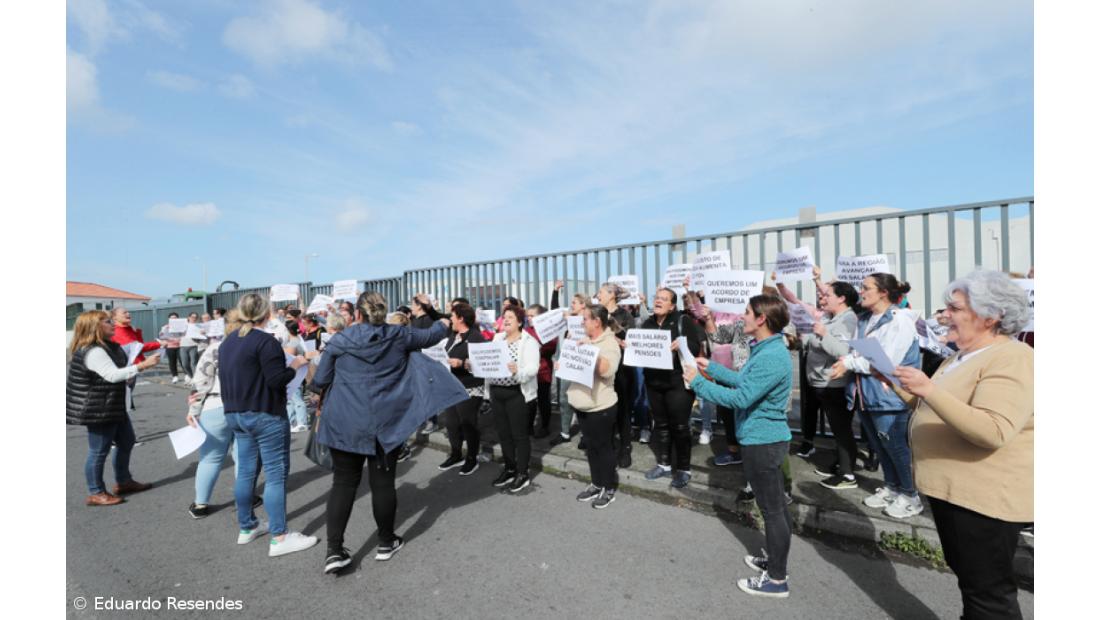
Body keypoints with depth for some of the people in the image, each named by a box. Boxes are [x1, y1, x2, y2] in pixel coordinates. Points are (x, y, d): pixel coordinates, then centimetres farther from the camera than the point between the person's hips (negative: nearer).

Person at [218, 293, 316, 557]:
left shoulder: (227, 342, 10)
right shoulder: (265, 341, -18)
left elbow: (224, 378, 18)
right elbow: (277, 380, -22)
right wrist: (295, 365, -6)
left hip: (235, 414, 9)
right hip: (266, 415, -9)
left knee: (246, 471, 17)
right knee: (276, 474, -3)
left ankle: (247, 527, 29)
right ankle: (280, 538, 1)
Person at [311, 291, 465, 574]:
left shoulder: (339, 340, -3)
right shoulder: (398, 335, -1)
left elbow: (320, 381, 3)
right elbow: (429, 336, 15)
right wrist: (442, 324, 36)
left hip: (344, 422, 0)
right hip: (386, 421, 0)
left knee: (344, 483, 11)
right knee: (382, 482, 9)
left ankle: (334, 550, 9)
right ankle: (386, 542, 25)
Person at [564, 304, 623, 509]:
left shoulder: (610, 343, -13)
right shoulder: (585, 340, 8)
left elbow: (607, 370, -28)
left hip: (601, 407, -7)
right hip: (583, 405, 7)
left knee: (603, 447, 7)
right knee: (591, 446, 17)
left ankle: (610, 488, 23)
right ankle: (597, 484, 32)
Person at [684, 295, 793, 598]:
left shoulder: (771, 357, -26)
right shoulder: (765, 349, 6)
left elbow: (740, 398, -29)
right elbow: (745, 381, 16)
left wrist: (698, 382, -21)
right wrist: (711, 367, 16)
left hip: (762, 441, -10)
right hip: (766, 438, 10)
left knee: (771, 509, 5)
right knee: (776, 505, 22)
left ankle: (777, 580, 21)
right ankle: (773, 558, 40)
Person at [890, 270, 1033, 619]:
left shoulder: (1012, 359, -19)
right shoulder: (963, 356, 11)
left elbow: (991, 431, -30)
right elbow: (933, 412, 17)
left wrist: (930, 389, -35)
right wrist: (899, 388, 4)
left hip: (986, 496, -9)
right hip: (952, 487, 9)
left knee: (988, 591, 6)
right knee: (967, 576, 24)